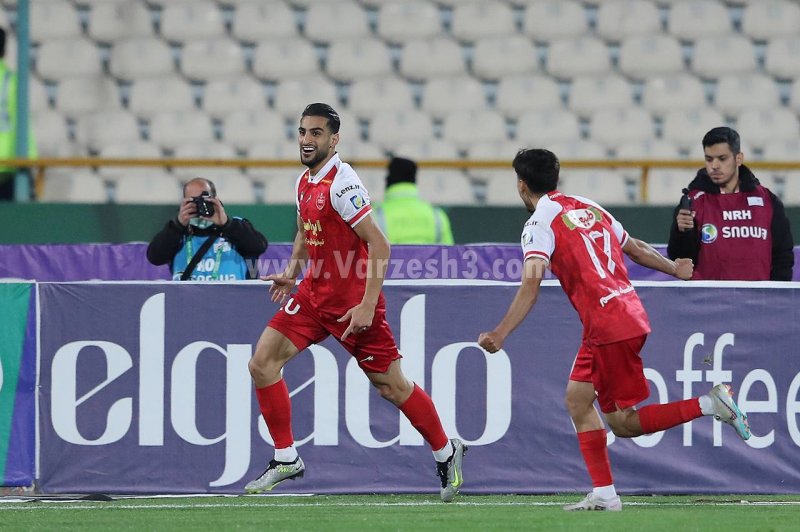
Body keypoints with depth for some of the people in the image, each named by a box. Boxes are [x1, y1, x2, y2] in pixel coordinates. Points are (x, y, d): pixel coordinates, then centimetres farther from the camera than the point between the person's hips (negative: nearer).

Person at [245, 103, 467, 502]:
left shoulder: (340, 182, -19)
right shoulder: (305, 183, 7)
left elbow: (378, 244, -22)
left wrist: (368, 305, -25)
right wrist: (292, 271, 11)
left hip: (353, 301, -8)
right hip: (315, 293, 8)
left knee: (390, 386, 0)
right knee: (262, 362, -5)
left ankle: (446, 452, 20)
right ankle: (285, 458, 4)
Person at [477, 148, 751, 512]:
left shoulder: (540, 223, -7)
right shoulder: (589, 209, 16)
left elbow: (531, 284, -20)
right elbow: (636, 250, 24)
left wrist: (500, 334, -24)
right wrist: (675, 269, 41)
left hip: (608, 325, -8)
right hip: (630, 313, 8)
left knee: (623, 423, -1)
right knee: (577, 399, 13)